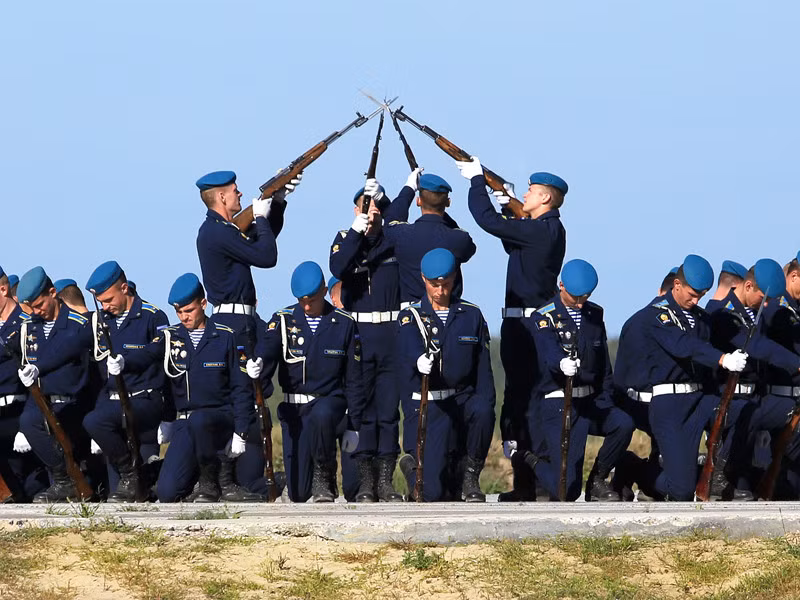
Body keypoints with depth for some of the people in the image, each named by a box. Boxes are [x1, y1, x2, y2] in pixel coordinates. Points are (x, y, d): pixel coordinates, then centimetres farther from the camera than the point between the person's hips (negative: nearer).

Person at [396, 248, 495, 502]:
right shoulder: (410, 317, 1)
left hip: (463, 400, 2)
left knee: (482, 411, -36)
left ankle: (471, 475, -9)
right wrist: (419, 359, -45)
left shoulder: (472, 315, 10)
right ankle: (414, 466, 26)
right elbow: (408, 347, -22)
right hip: (426, 406, -2)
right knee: (432, 493, -13)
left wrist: (484, 405, -5)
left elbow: (483, 368, 10)